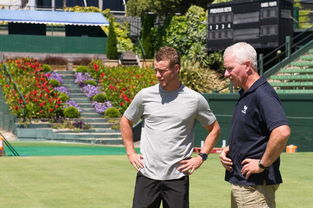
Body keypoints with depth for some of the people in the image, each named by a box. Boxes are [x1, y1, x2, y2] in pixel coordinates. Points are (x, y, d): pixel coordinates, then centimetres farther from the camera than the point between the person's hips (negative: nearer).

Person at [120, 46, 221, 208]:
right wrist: (130, 152, 8)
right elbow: (126, 121, 17)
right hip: (147, 175, 1)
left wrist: (201, 157, 3)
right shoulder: (145, 95, 2)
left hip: (177, 176, -1)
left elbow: (214, 128, 12)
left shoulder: (195, 99, 0)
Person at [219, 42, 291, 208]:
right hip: (240, 180, 10)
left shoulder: (263, 94, -18)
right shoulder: (244, 95, 14)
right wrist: (228, 150, 9)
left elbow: (282, 132, -32)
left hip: (256, 184, -10)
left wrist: (263, 164, -23)